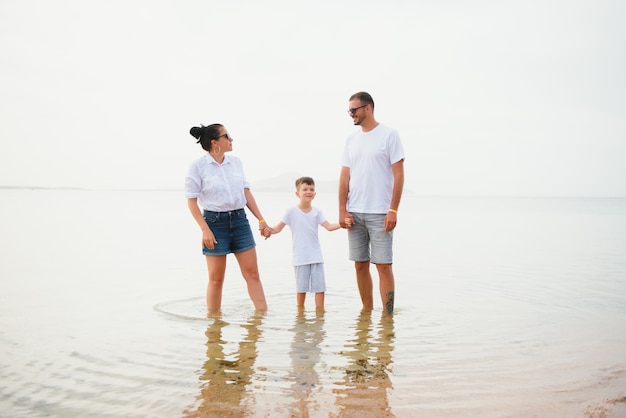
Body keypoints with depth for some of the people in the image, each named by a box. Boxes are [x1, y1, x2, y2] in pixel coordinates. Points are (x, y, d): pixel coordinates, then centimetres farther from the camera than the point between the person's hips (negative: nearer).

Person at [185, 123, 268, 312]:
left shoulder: (236, 162, 7)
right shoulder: (198, 167, -7)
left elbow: (246, 192, 12)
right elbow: (192, 201, -6)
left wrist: (261, 219, 8)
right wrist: (205, 229, -14)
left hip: (239, 220, 5)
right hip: (215, 221, -4)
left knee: (252, 273, 4)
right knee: (216, 278, 4)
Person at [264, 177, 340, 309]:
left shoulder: (317, 212, 6)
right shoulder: (291, 212, -3)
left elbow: (329, 226, 0)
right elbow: (279, 227, -4)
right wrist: (270, 230, -25)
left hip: (316, 256, 2)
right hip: (300, 257, -2)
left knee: (320, 286, 0)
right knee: (301, 287, 5)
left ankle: (320, 310, 9)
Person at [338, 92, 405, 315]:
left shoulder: (389, 135, -1)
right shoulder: (351, 140, 13)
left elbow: (399, 174, -6)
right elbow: (344, 177, 11)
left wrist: (393, 210, -12)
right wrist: (342, 210, 2)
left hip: (380, 213, -5)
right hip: (354, 213, 5)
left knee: (383, 265, -5)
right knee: (360, 264, 8)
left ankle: (387, 314, 2)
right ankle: (367, 309, 21)